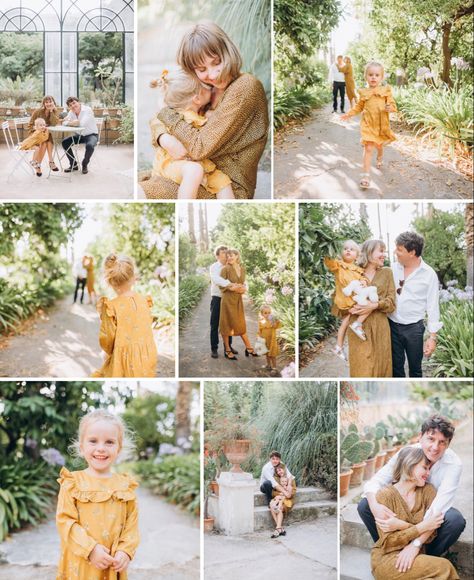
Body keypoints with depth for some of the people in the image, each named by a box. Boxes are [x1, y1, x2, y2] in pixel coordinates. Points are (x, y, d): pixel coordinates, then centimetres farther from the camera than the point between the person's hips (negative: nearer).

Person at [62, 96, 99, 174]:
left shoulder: (87, 110, -22)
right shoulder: (71, 112, 0)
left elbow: (83, 123, -35)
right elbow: (64, 122, -7)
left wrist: (72, 123, -19)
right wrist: (71, 123, -28)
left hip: (92, 134, -7)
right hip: (80, 135, 7)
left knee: (89, 146, -37)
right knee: (65, 142, -8)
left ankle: (85, 165, -8)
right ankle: (74, 165, 5)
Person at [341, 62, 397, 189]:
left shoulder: (385, 90, -2)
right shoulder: (364, 93, 2)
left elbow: (392, 105, -4)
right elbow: (359, 107, 16)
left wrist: (390, 107, -27)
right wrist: (349, 114, 8)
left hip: (381, 125, 1)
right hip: (368, 124, -1)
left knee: (379, 145, 24)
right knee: (368, 148, -12)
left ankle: (380, 159, 60)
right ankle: (365, 175, -15)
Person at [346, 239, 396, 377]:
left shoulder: (386, 272, 8)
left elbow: (391, 302, 2)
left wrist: (375, 305, -16)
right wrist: (349, 308, -15)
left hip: (380, 328, 2)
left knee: (380, 365, 5)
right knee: (362, 369, -2)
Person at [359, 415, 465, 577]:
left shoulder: (453, 464, -26)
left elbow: (438, 509, -34)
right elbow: (373, 483, -22)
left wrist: (416, 544, -44)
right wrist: (375, 506, -46)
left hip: (430, 514, -1)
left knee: (456, 520, -34)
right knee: (364, 506, -20)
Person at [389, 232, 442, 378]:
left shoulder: (429, 274, -8)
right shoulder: (394, 268, 1)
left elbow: (433, 307, -5)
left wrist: (433, 336, -7)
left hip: (414, 328, -3)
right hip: (392, 326, 3)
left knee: (415, 368, 9)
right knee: (396, 368, 11)